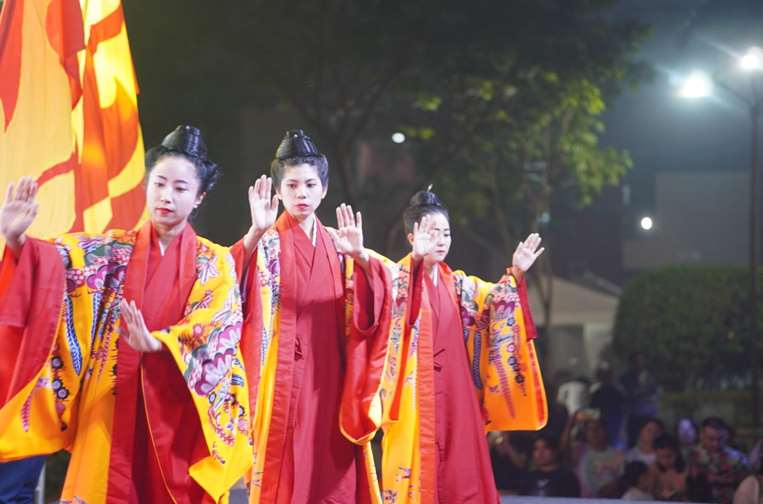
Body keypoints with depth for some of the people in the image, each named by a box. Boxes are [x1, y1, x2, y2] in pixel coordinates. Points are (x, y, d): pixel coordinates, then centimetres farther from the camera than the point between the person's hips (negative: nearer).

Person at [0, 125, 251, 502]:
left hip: (178, 414, -1)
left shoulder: (215, 263, 4)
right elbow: (59, 261, -8)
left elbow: (214, 328, -11)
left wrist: (156, 343, -28)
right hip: (113, 409, 1)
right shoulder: (113, 251, 7)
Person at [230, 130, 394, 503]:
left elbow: (372, 306, 0)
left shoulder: (337, 244, 12)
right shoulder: (266, 243, -1)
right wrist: (255, 234, -36)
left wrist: (360, 257, -18)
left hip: (331, 379, 4)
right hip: (286, 380, -4)